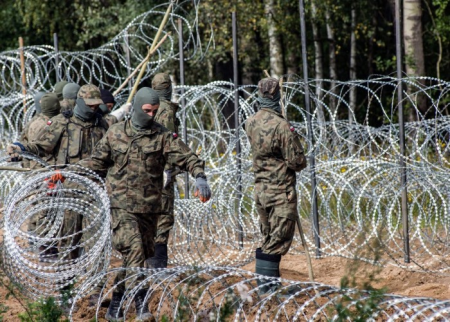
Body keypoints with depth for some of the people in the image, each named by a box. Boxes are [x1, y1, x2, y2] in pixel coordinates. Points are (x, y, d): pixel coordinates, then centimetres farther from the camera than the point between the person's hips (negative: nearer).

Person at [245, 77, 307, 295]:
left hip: (260, 189, 7)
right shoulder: (282, 126, -19)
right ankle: (266, 284, -6)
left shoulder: (250, 124, 3)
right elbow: (297, 162, -16)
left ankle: (268, 281, 19)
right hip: (281, 191, -7)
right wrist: (299, 162, 6)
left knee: (267, 240, 16)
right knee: (278, 242, -3)